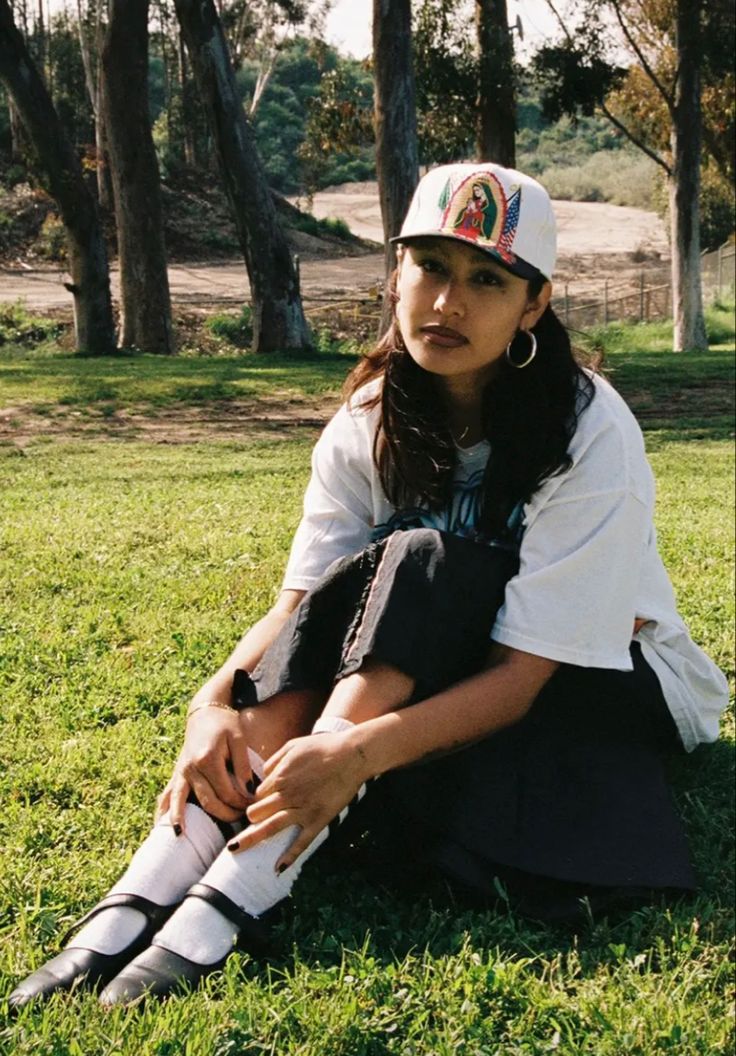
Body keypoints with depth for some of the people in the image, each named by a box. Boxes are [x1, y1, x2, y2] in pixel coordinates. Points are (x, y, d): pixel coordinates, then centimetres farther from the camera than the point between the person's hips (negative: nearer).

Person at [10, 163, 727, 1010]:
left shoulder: (590, 435, -24)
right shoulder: (370, 424, -8)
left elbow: (518, 676, -29)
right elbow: (298, 608, -13)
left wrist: (358, 751, -44)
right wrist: (217, 702, -34)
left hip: (608, 687, -4)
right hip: (425, 671, 4)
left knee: (423, 564, -31)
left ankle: (237, 893, -41)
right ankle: (135, 905, -37)